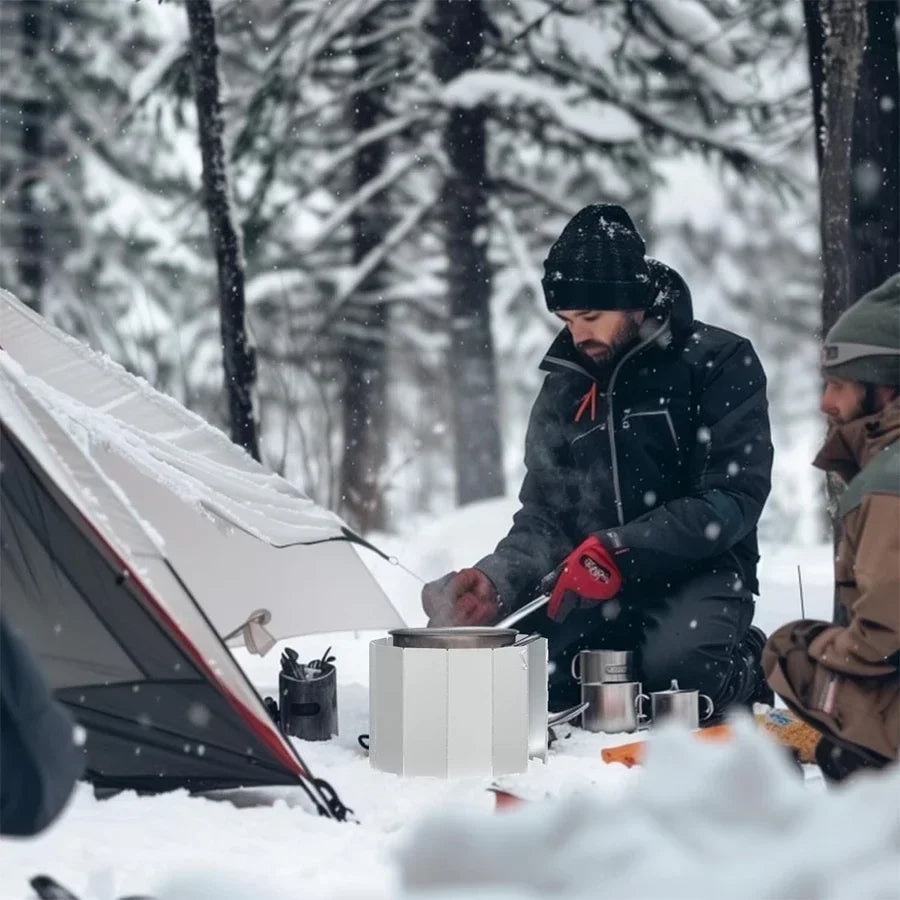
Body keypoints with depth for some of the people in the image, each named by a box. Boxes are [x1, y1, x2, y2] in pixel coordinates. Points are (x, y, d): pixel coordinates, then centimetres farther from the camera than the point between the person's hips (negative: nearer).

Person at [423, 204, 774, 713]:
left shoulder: (721, 363, -4)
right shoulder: (564, 389, 11)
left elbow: (734, 498, -13)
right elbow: (543, 518, 9)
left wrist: (620, 549, -24)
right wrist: (496, 580, -13)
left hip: (698, 575, -4)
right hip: (597, 587, 4)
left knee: (673, 667, -35)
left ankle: (745, 666, 0)